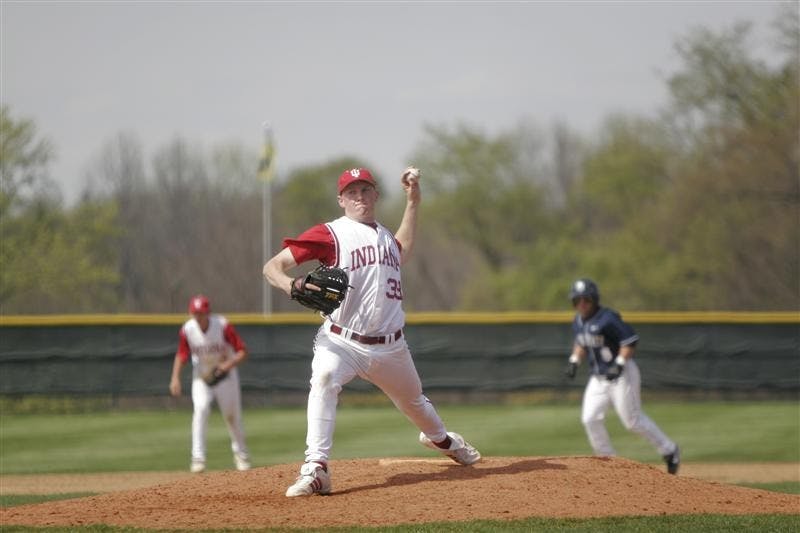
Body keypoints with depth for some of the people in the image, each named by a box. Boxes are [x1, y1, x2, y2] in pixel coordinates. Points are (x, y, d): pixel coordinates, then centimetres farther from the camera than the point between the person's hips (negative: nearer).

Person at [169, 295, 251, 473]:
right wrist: (175, 377, -17)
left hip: (225, 374, -1)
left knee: (232, 414, 3)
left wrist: (229, 364, -35)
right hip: (201, 376, 1)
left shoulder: (223, 326, -23)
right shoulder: (187, 330, -16)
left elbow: (242, 351, -18)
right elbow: (181, 355, -3)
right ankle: (198, 457, -20)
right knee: (201, 408, -20)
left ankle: (241, 454, 29)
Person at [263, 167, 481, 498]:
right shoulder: (330, 234, -9)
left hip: (390, 346, 6)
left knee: (413, 401, 24)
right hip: (341, 342, -6)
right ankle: (315, 471, -41)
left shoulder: (385, 235, 12)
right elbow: (272, 266, -12)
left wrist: (412, 202, 31)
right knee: (324, 379, -36)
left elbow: (402, 252, 38)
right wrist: (290, 285, -35)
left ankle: (440, 439, 60)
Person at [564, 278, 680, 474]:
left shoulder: (607, 319, -19)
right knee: (590, 419, -4)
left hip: (622, 376, -8)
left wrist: (620, 364, -27)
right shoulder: (578, 322, 7)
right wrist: (574, 361, 9)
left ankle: (669, 451, 12)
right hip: (598, 377, 8)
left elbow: (630, 340, -20)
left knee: (633, 420, -5)